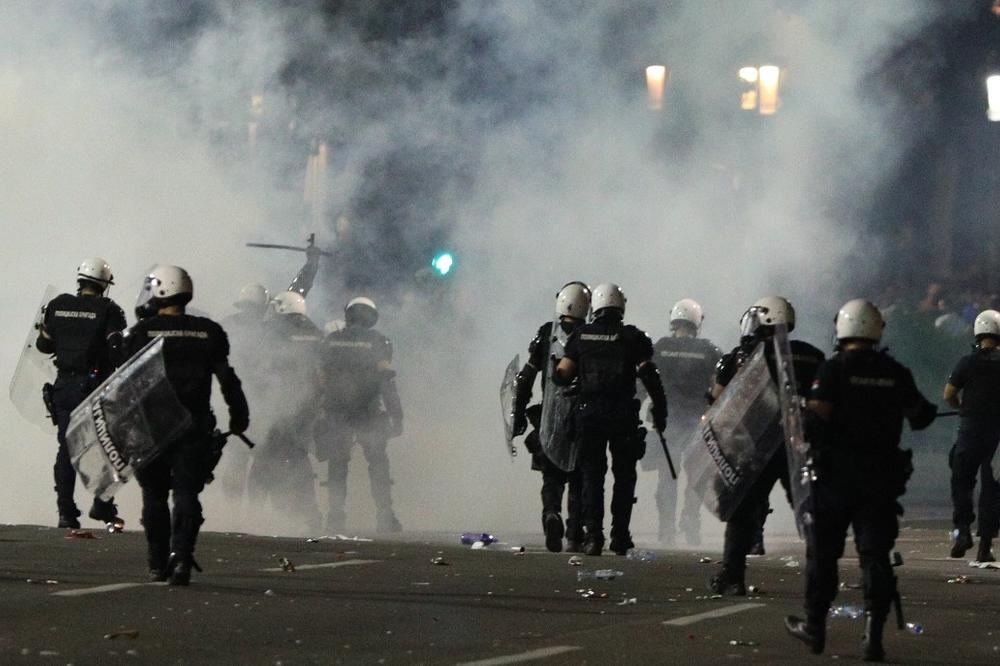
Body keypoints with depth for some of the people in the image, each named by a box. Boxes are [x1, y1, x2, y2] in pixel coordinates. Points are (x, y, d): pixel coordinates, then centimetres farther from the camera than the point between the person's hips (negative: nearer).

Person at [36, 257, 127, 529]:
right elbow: (116, 349, -15)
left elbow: (44, 345, 9)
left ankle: (66, 512, 5)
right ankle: (102, 505, 1)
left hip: (64, 385, 4)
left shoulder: (57, 306, 3)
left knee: (67, 448, 8)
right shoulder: (108, 310, -9)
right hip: (95, 386, -4)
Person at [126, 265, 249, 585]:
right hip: (195, 425, 1)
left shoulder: (142, 332, -2)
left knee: (154, 495, 10)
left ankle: (158, 563, 11)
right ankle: (181, 556, -16)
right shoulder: (209, 332, 5)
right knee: (186, 493, 1)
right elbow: (227, 378, 5)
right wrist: (239, 416, 14)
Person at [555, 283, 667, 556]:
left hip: (589, 413, 1)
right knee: (624, 475, 10)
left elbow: (562, 375, 1)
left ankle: (593, 536, -3)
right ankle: (620, 537, 7)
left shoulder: (580, 336, 3)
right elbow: (650, 376, -7)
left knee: (592, 475, 7)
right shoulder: (633, 337, -2)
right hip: (623, 415, -1)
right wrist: (660, 411, -1)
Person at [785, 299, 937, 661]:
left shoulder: (833, 370, -9)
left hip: (836, 474, -2)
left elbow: (817, 418, -18)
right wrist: (928, 411, 36)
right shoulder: (896, 373, 3)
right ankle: (873, 632, -8)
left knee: (823, 551, 12)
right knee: (875, 555, 3)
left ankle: (815, 626, 22)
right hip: (883, 477, 2)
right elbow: (919, 417, 15)